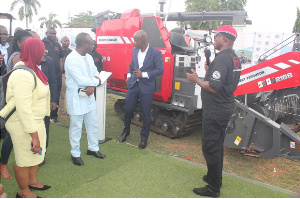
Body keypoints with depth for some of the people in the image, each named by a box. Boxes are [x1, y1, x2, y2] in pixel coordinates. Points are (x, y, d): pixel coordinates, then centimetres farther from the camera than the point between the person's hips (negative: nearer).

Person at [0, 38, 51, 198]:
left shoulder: (30, 69, 5)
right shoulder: (23, 75, -26)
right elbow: (24, 108, -29)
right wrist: (34, 135, -27)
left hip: (36, 120, 10)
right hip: (23, 125, -10)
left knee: (36, 153, 24)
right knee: (24, 159, 9)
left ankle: (32, 181, 46)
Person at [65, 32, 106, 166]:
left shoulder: (88, 57, 7)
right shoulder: (71, 59, -19)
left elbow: (96, 73, 9)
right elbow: (81, 80, -24)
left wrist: (92, 86, -12)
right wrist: (96, 81, -10)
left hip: (89, 97, 8)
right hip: (76, 99, -8)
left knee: (93, 125, 16)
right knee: (76, 127, 6)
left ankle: (93, 148, 34)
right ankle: (75, 154, 23)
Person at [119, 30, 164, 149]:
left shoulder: (155, 53, -10)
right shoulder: (134, 50, 7)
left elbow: (160, 70, -12)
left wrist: (143, 74, -18)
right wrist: (129, 75, 8)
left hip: (146, 87, -5)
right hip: (133, 85, 5)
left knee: (146, 114, 5)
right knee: (128, 109, 11)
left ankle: (144, 138, 22)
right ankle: (126, 131, 36)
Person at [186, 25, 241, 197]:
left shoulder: (222, 58, -21)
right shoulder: (234, 58, 11)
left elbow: (214, 87, -27)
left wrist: (196, 80, -13)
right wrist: (208, 73, 13)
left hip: (216, 111, -10)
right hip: (225, 107, 10)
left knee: (210, 148, 0)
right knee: (217, 146, 21)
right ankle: (215, 178, 38)